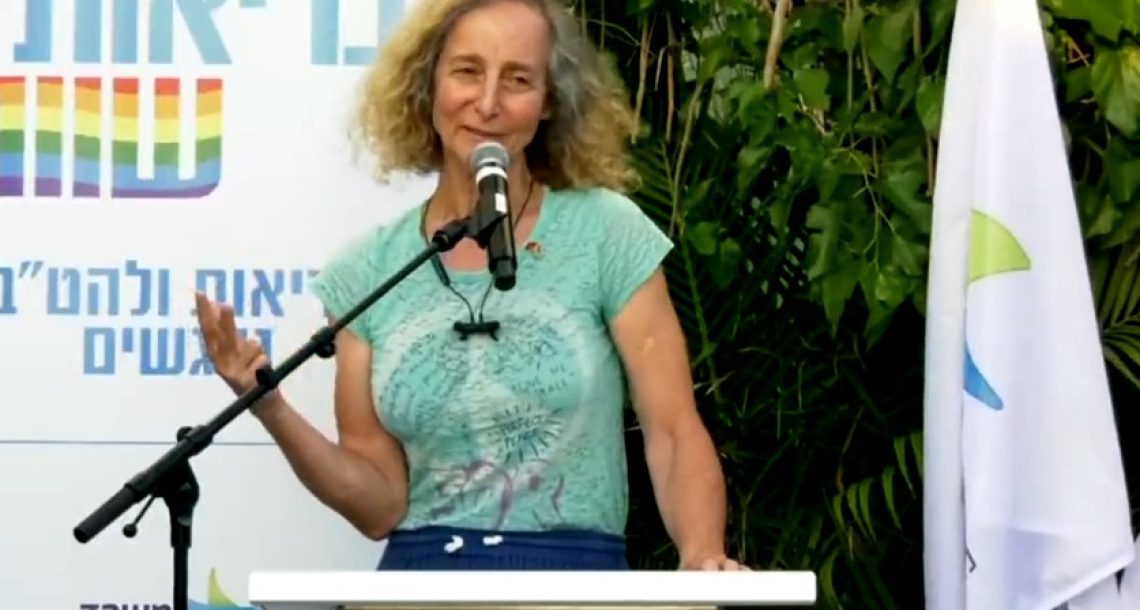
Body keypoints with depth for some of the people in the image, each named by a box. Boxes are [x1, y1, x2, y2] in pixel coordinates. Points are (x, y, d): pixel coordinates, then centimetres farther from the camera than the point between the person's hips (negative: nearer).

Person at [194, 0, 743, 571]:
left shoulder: (607, 233, 1)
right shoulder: (368, 272, 8)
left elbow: (674, 435, -1)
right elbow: (381, 503, 7)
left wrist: (702, 561, -19)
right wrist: (272, 411, -8)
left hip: (574, 578, -1)